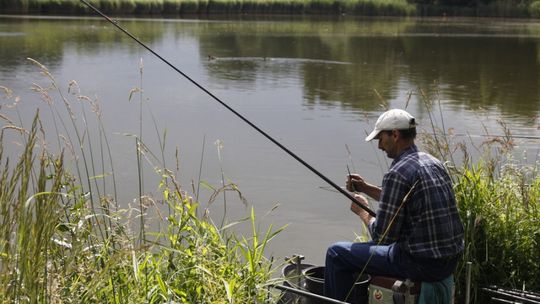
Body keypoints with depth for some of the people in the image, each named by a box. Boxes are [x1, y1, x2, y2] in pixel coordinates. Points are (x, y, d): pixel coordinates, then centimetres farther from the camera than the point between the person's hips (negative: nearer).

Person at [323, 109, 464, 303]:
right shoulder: (433, 163, 9)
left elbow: (382, 237, -16)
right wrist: (366, 188, 18)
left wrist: (362, 212, 2)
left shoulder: (397, 173, -18)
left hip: (422, 264, -9)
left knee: (337, 253, 4)